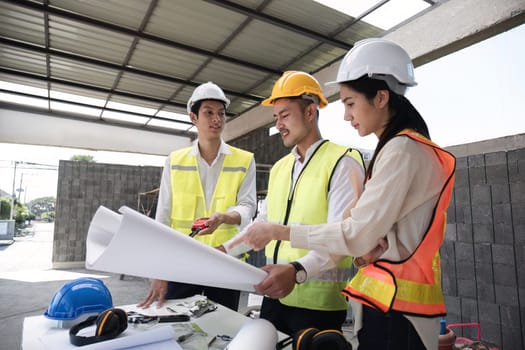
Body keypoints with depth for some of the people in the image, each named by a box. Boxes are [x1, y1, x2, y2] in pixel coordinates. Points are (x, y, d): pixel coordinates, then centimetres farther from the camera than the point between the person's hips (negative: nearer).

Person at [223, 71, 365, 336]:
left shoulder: (342, 162, -11)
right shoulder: (279, 168, 11)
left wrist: (297, 271, -35)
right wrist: (225, 251, 4)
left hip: (318, 302, -6)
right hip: (275, 295, 7)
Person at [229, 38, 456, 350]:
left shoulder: (401, 149, -19)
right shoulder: (399, 149, 13)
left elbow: (356, 235, -22)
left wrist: (277, 231, -17)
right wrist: (368, 248, -5)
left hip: (394, 303, -9)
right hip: (390, 297, 9)